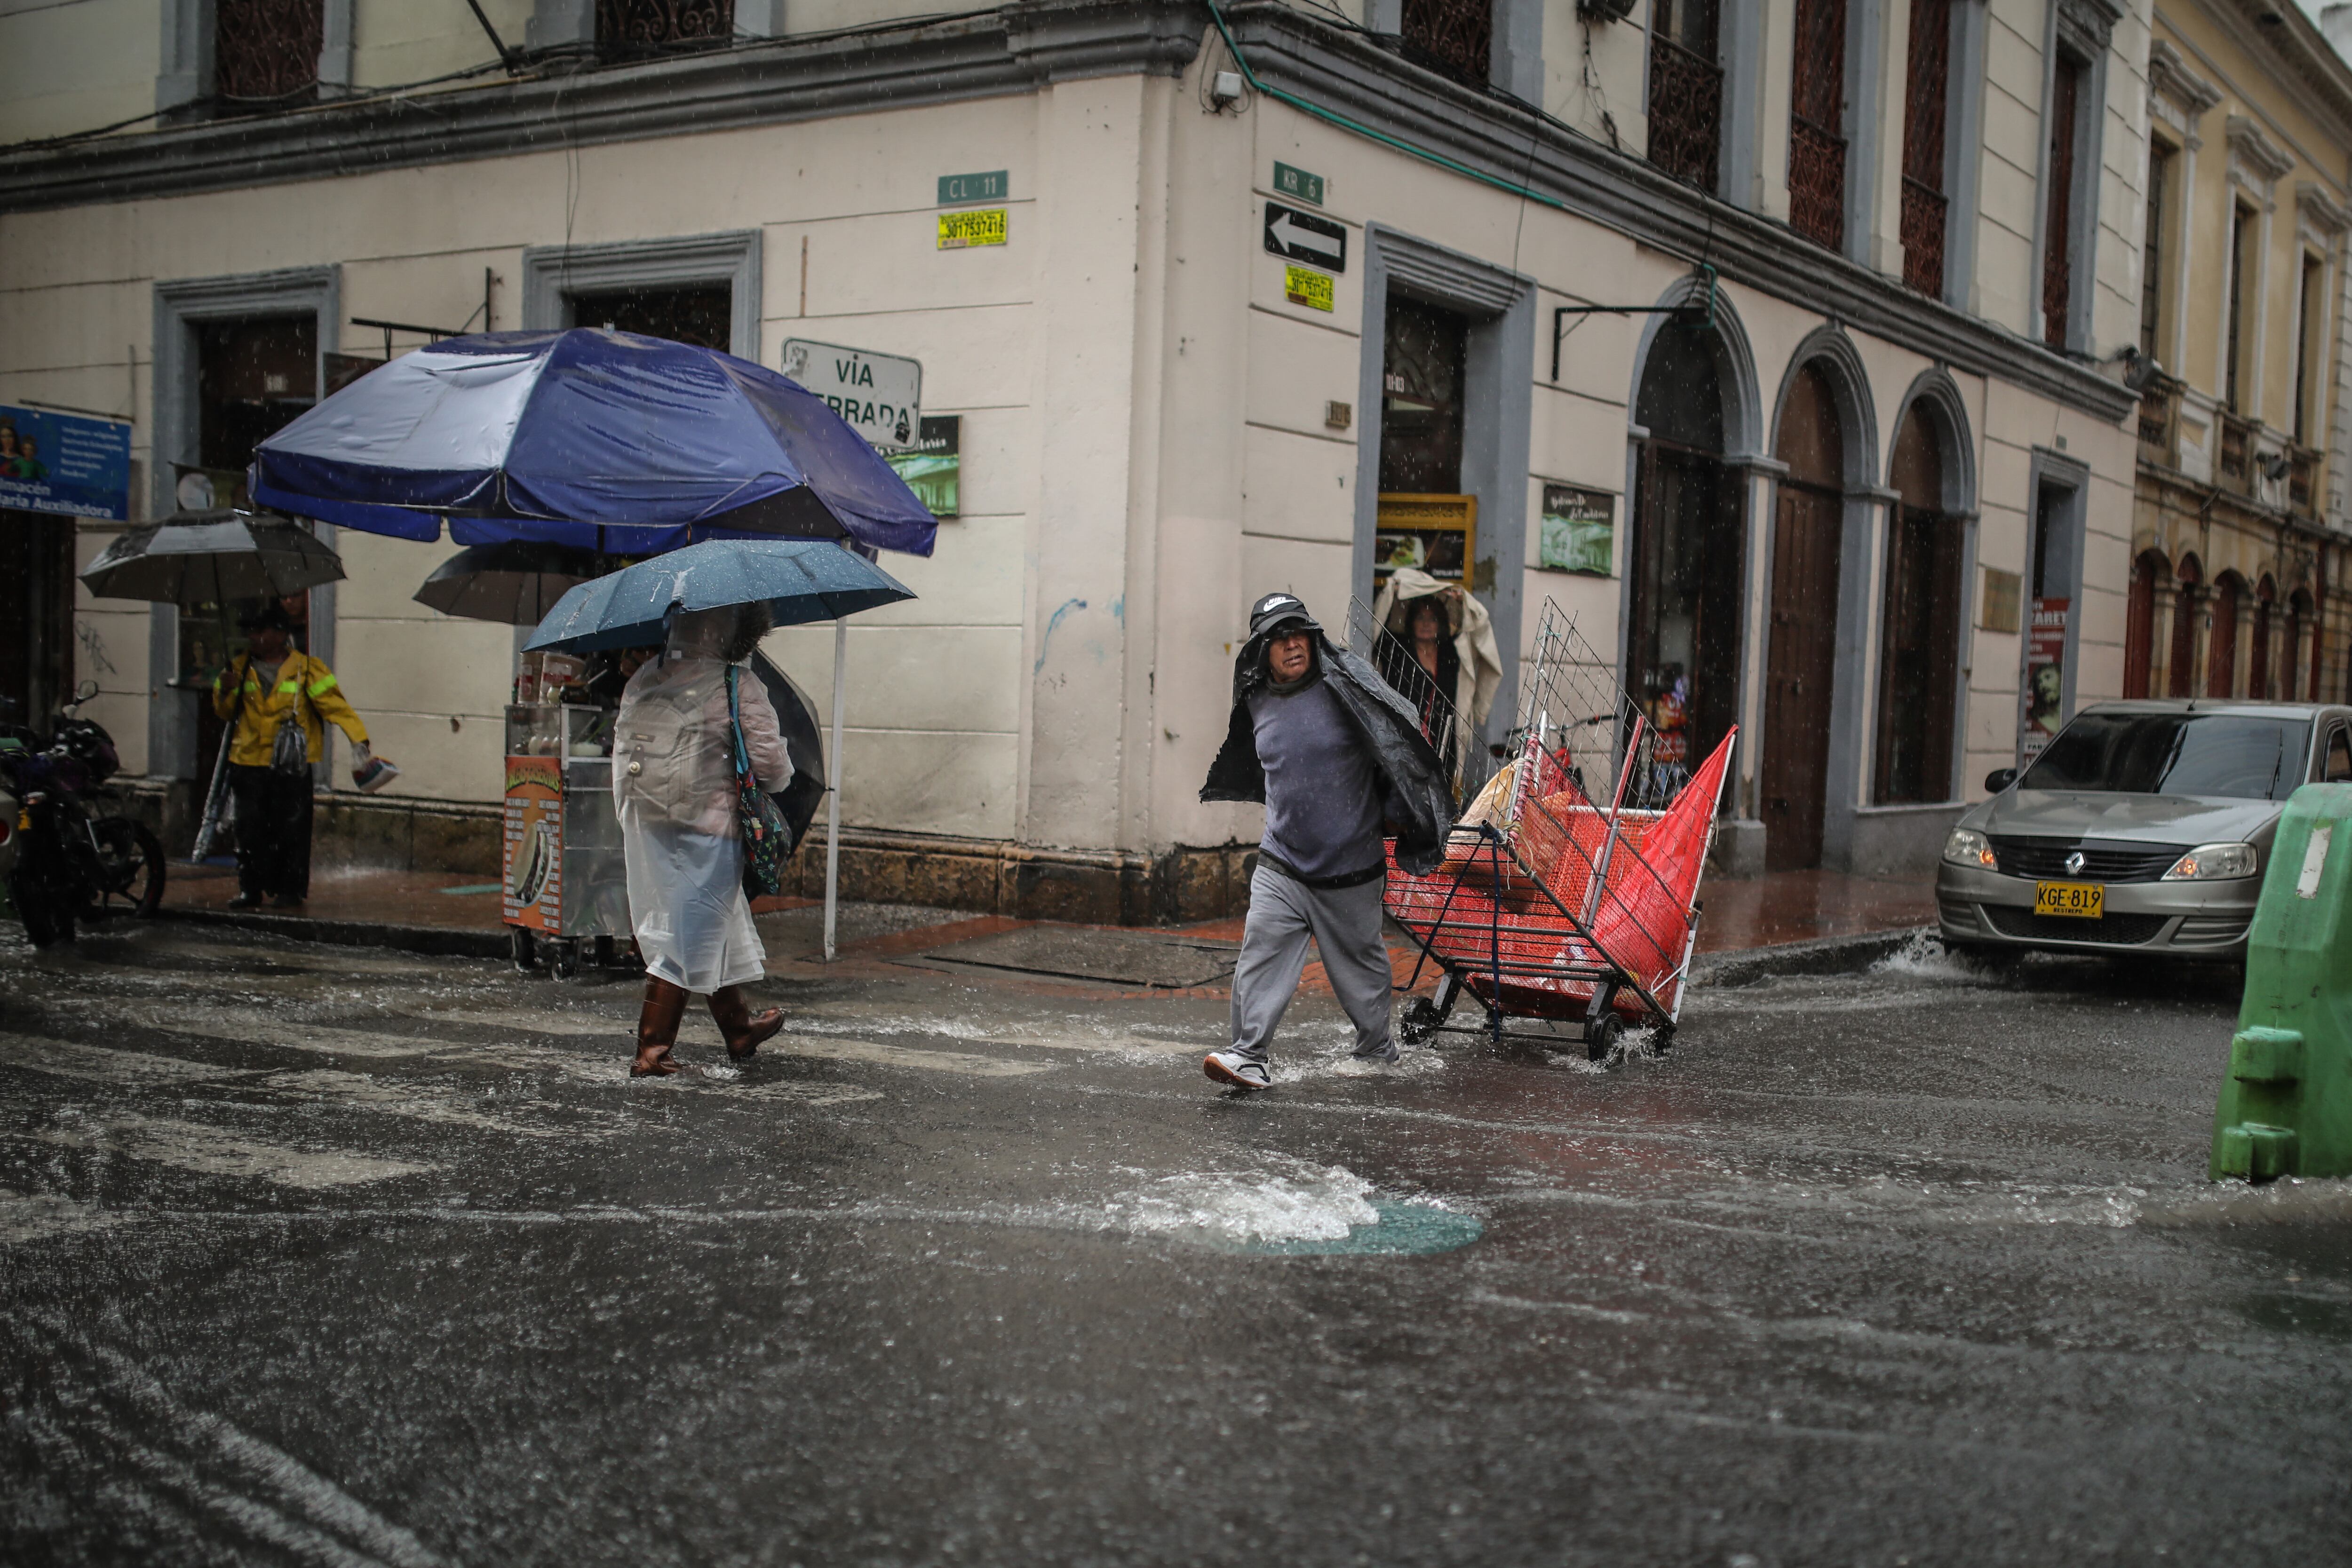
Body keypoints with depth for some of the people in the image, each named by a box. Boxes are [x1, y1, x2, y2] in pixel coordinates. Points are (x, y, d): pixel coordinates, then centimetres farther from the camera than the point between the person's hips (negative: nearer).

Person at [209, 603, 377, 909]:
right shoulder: (240, 668, 11)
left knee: (291, 829, -3)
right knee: (249, 829, 5)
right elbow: (226, 712, 18)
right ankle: (250, 889, 14)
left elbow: (334, 704, -10)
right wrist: (226, 692, -5)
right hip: (248, 762, 4)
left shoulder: (306, 669, -1)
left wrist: (358, 740, -22)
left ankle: (290, 890, 7)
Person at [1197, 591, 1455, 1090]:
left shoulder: (1344, 687, -12)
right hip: (1281, 865, 3)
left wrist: (1400, 812, -2)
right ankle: (1248, 1055, -11)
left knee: (1361, 961, 13)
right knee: (1261, 952, -13)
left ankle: (1376, 1048, 33)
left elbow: (1397, 743, -5)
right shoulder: (1257, 703, 4)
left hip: (1351, 867, -3)